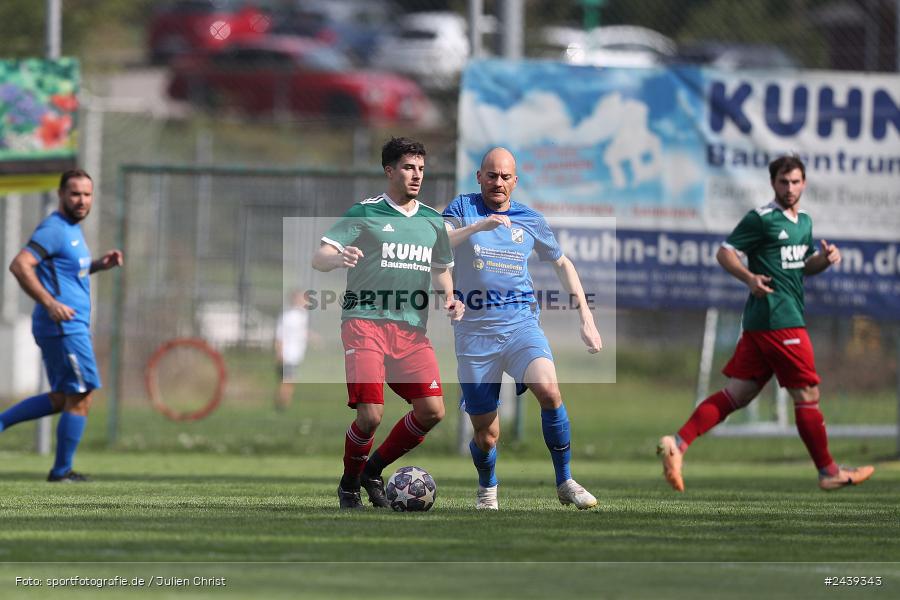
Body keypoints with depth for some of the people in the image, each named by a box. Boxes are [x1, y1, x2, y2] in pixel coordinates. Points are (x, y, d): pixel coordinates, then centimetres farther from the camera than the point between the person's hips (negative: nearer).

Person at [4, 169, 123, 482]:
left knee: (61, 399, 16)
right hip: (64, 326, -10)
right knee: (80, 397, -3)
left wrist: (99, 265, 14)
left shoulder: (72, 229, 16)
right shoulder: (54, 229, -14)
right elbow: (19, 265, -24)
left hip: (70, 326, 10)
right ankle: (62, 471, 5)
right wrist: (50, 303, -30)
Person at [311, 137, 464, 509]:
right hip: (365, 322, -5)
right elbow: (319, 259, -6)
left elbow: (440, 270, 29)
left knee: (432, 410, -9)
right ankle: (349, 485, 10)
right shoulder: (364, 214, 0)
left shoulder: (433, 221, 15)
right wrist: (339, 258, -30)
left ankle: (374, 471, 14)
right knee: (371, 415, -17)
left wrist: (449, 297, 7)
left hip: (411, 329, 5)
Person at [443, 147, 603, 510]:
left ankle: (565, 482, -15)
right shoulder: (463, 208, 3)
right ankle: (487, 488, 35)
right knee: (486, 434, 2)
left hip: (521, 323, 1)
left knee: (548, 388, -28)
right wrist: (478, 226, -26)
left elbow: (562, 264, 23)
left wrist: (586, 319, 17)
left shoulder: (531, 220, 10)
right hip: (474, 330, -1)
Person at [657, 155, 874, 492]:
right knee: (806, 394, 0)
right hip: (779, 320, -9)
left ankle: (677, 444, -3)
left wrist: (824, 259, 6)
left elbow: (804, 267, 29)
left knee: (737, 394, 4)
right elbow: (725, 253, -7)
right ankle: (828, 472, 9)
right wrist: (749, 278, -25)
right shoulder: (761, 219, -7)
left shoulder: (804, 222, 18)